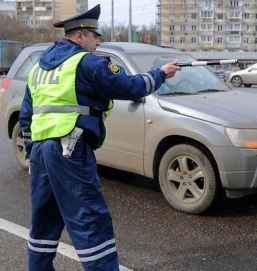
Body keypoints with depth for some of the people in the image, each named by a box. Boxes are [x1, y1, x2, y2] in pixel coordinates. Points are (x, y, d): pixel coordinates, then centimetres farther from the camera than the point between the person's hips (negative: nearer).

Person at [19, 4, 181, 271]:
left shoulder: (39, 66, 19)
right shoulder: (86, 63, -5)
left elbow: (25, 117, 21)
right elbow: (131, 87, -3)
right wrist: (161, 74, 12)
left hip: (40, 149, 8)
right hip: (69, 151, -8)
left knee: (44, 219, 18)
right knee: (91, 220, -5)